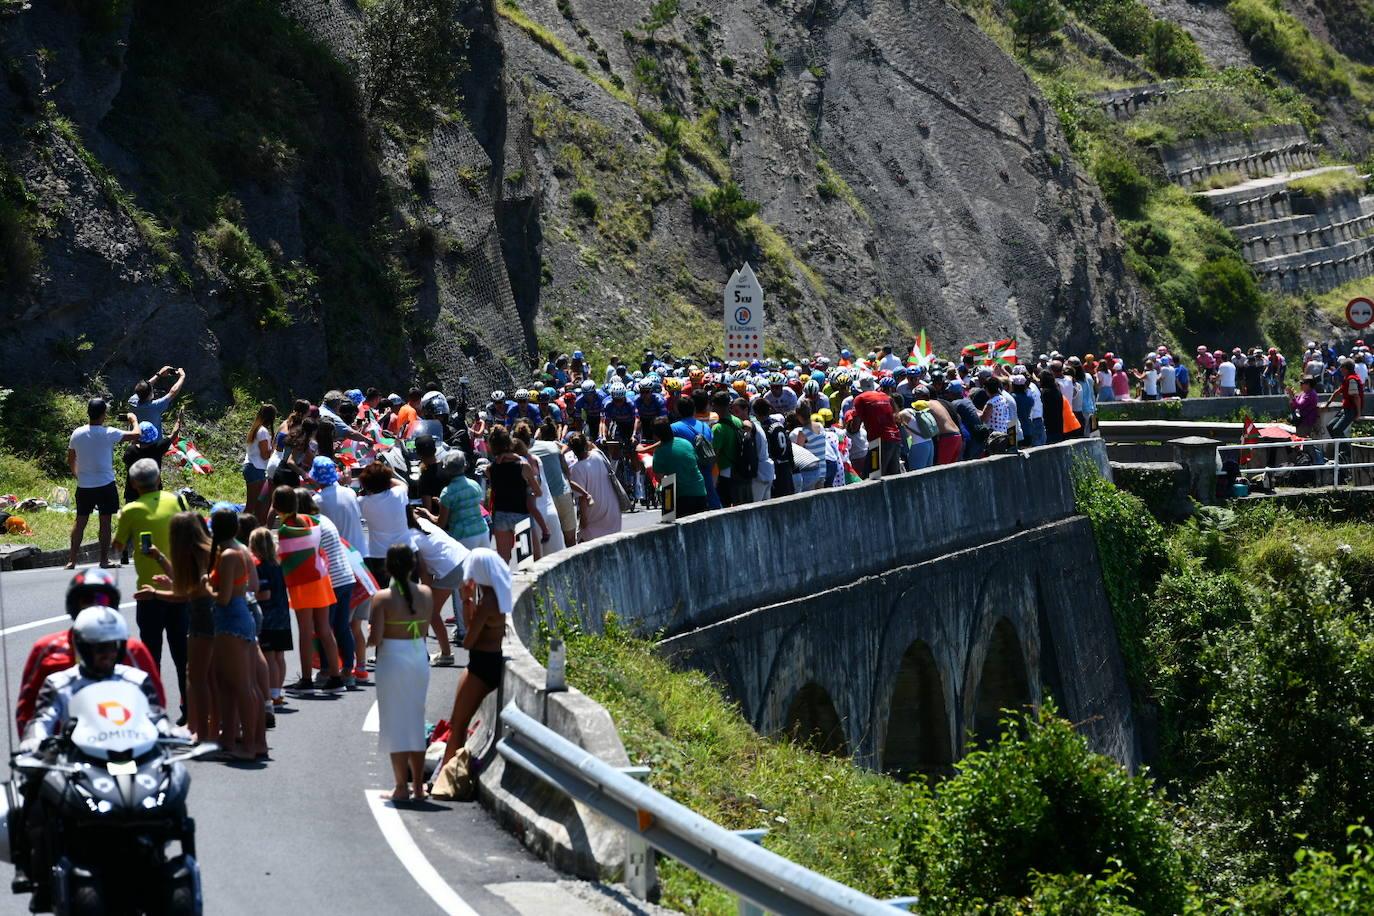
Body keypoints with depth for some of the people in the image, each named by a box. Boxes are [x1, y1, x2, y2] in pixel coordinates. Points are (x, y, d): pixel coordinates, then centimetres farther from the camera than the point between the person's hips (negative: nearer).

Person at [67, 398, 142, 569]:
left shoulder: (77, 433, -2)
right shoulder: (108, 433, -14)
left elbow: (70, 461, 8)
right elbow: (136, 435, -9)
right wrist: (134, 420, 11)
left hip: (84, 486, 4)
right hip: (105, 485, -4)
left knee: (80, 521, 11)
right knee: (105, 522, 6)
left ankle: (71, 560, 11)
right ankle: (104, 560, 9)